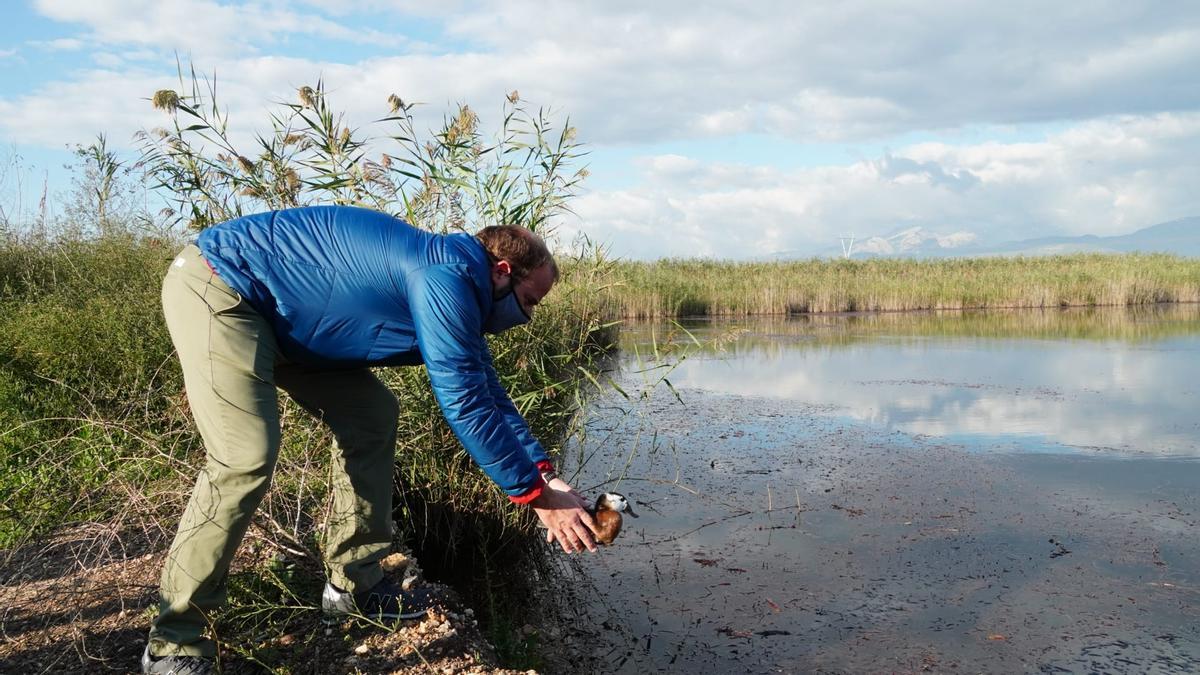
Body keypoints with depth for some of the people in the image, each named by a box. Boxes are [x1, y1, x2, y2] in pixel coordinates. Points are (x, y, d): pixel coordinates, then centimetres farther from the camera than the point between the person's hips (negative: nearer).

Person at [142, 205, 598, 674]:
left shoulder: (457, 293, 7)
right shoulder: (446, 278, -24)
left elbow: (489, 397, 12)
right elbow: (464, 405, -26)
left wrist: (545, 474, 3)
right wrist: (537, 495, -18)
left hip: (278, 317, 10)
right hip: (218, 288, -10)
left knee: (370, 417, 7)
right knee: (246, 458, -21)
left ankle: (354, 585, 15)